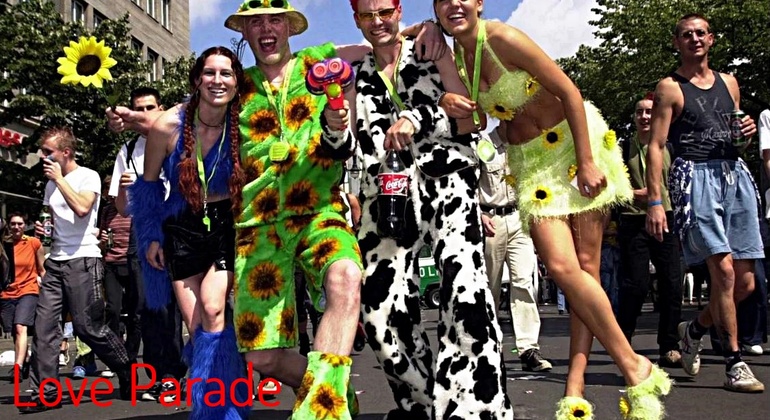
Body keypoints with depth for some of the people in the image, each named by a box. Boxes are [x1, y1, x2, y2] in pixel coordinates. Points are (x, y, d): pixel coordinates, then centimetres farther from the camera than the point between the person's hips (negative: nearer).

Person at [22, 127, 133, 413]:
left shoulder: (88, 176, -4)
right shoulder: (51, 182, 17)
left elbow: (82, 208, -23)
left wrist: (59, 178, -12)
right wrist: (43, 226, 8)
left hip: (83, 260, -7)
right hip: (56, 261, 7)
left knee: (88, 327, -6)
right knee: (44, 325, -3)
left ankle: (128, 372, 14)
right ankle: (45, 392, 1)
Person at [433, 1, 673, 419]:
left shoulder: (503, 38, -17)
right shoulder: (455, 58, 1)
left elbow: (568, 91, -17)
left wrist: (586, 161, -20)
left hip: (574, 139, -4)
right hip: (530, 160, 5)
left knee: (585, 266, -7)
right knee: (562, 266, -11)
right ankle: (634, 369, -1)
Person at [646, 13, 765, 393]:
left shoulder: (728, 83, 20)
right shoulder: (670, 87, 2)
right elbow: (656, 146, -5)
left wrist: (747, 131, 3)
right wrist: (654, 201, -15)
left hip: (736, 175, 6)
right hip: (696, 176, -6)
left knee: (746, 282, 3)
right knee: (724, 270, -17)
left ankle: (695, 330, 28)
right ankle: (734, 364, -7)